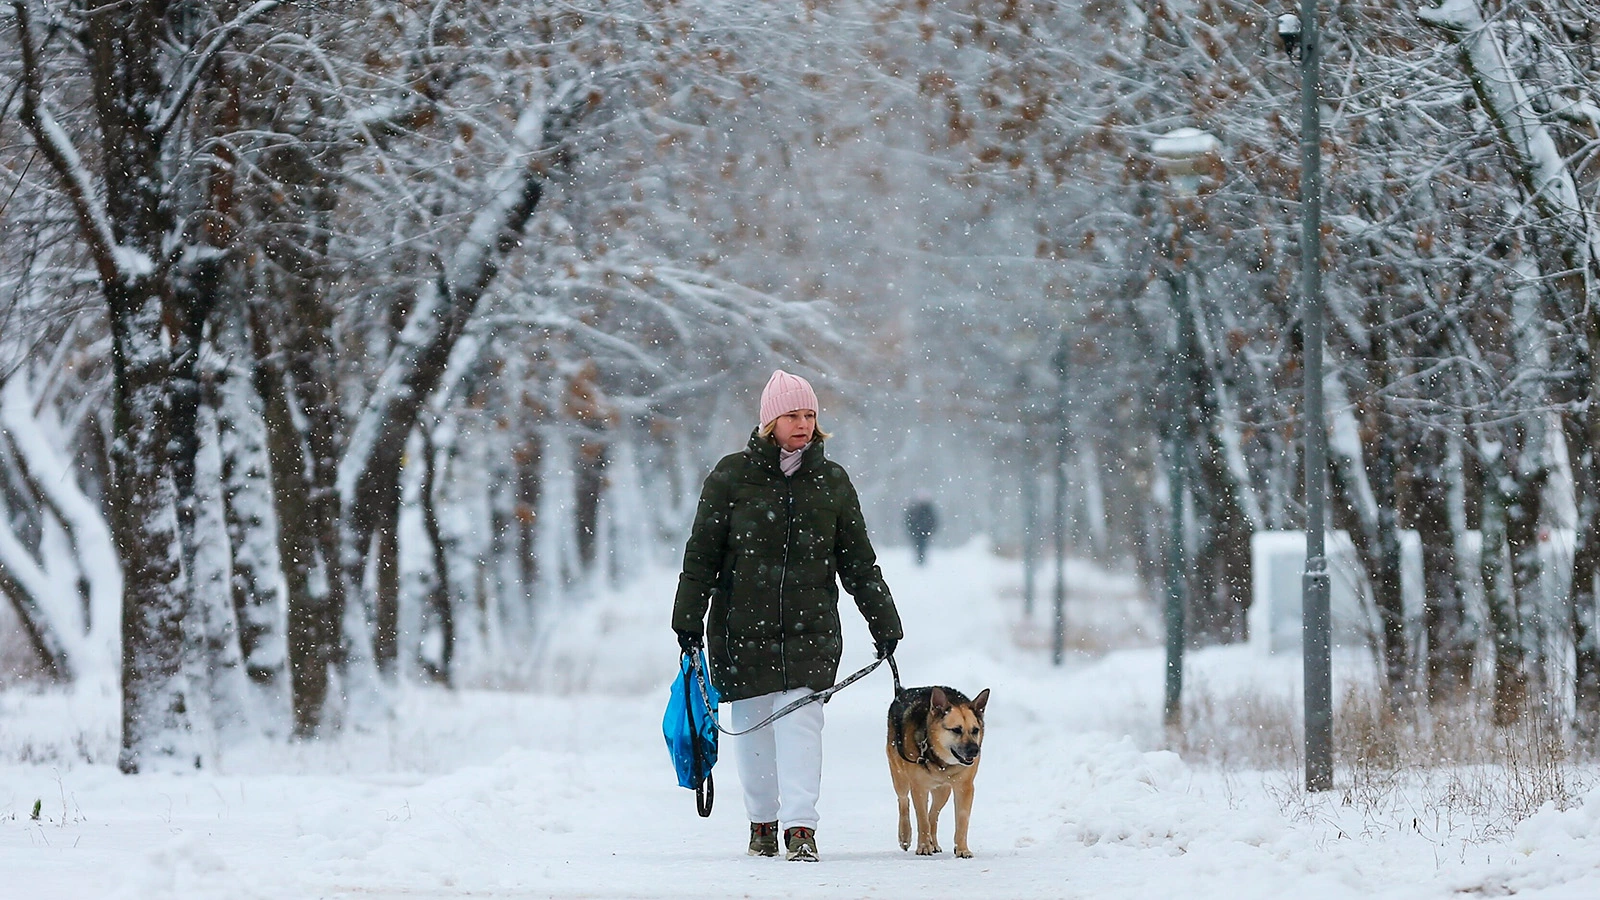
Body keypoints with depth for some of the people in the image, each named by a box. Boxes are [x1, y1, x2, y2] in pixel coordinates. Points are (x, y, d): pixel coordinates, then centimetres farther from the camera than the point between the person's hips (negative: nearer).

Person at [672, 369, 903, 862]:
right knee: (752, 724, 5)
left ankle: (801, 827, -15)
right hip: (743, 623, 0)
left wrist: (882, 621, 12)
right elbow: (702, 553, 3)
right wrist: (688, 618, -1)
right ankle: (762, 822, 21)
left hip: (810, 626, 0)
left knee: (801, 719, -11)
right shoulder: (733, 475, 1)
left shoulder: (831, 480, 8)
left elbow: (858, 560, 13)